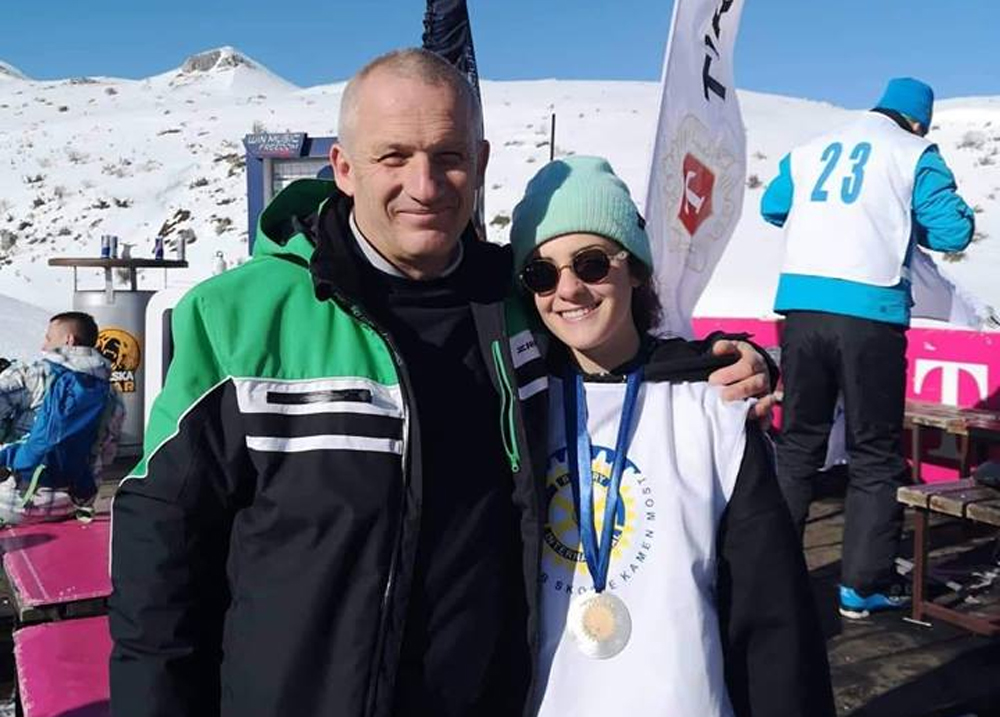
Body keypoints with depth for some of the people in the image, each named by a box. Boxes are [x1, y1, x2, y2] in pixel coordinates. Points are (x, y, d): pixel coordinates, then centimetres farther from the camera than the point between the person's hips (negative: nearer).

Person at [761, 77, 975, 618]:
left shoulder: (811, 150, 16)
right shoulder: (914, 154, 3)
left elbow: (772, 208, 28)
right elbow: (953, 231, -1)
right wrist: (907, 222, 18)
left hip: (801, 305, 4)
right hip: (869, 313, -4)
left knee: (798, 440, 15)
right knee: (875, 452, 7)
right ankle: (862, 584, 11)